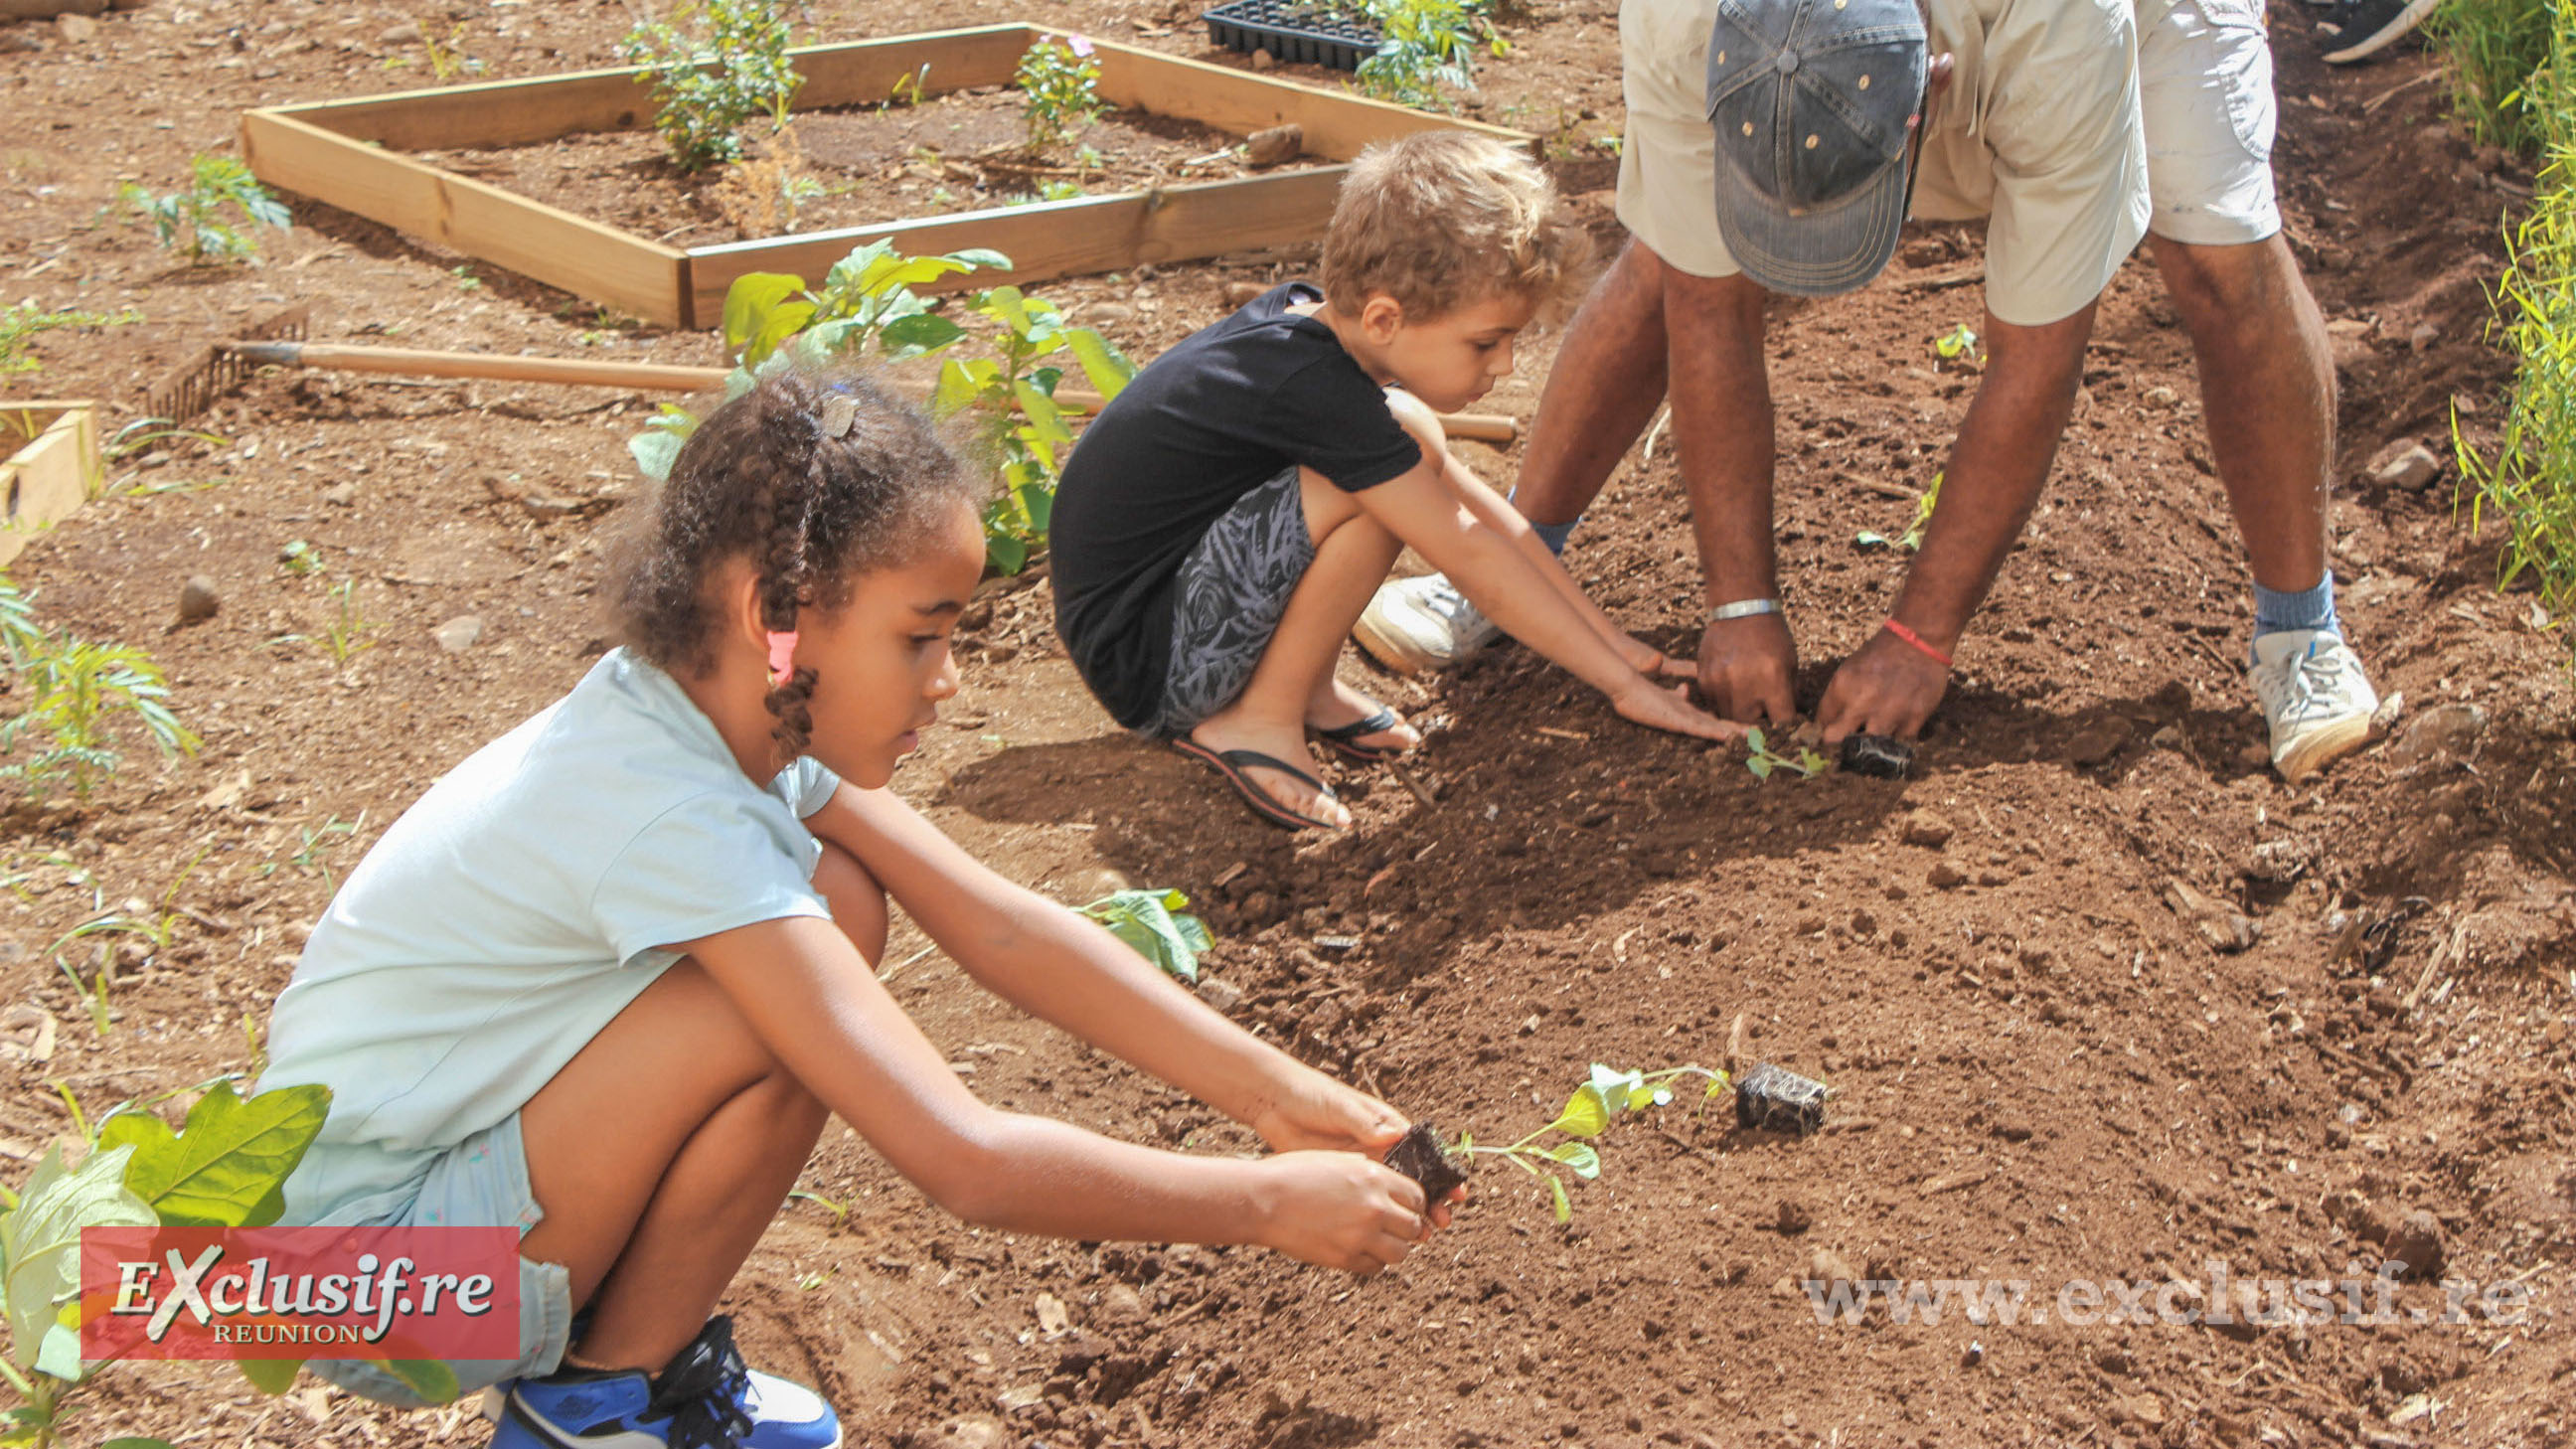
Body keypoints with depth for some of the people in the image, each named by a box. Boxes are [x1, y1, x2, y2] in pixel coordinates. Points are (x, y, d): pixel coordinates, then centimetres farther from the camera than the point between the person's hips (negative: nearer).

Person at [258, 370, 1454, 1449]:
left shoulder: (746, 712, -6)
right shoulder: (670, 816, -32)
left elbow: (996, 925, -2)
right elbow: (965, 1163, -34)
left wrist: (1277, 1092, -8)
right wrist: (1271, 1203, -24)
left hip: (479, 1136, 8)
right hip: (364, 1272, -8)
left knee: (839, 904, -5)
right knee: (782, 1014, -27)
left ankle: (633, 1336, 7)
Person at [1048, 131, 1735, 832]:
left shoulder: (1309, 321, 1)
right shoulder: (1312, 390, -26)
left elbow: (1476, 507, 9)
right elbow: (1470, 553, -21)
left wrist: (1611, 639, 9)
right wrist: (1623, 683, -14)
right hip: (1142, 667, -9)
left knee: (1411, 436, 3)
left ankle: (1305, 686, 6)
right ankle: (1261, 721, -10)